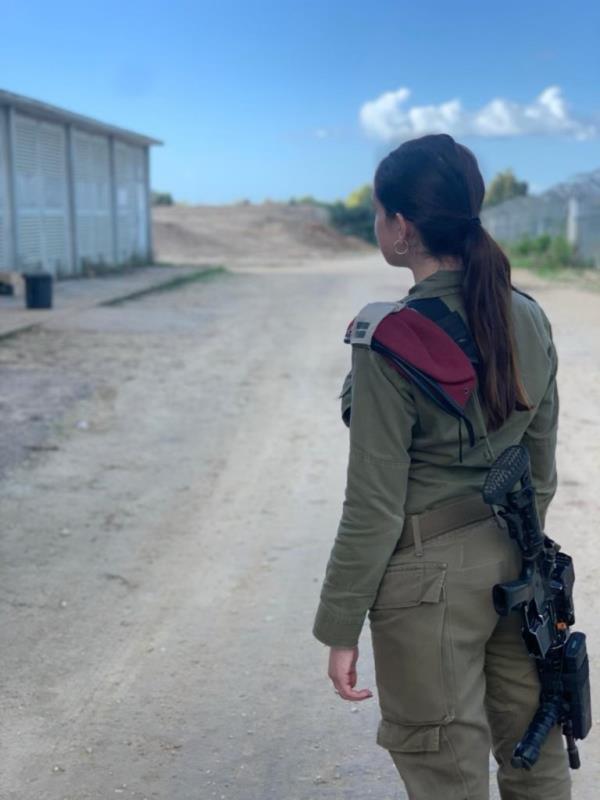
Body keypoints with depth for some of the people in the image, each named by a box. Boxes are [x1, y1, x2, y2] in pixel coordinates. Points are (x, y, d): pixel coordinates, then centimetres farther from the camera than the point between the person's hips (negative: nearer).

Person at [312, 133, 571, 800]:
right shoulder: (528, 319, 0)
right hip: (514, 564, 7)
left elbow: (375, 505, -17)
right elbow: (541, 468, 8)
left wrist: (341, 626, -6)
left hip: (432, 574, -6)